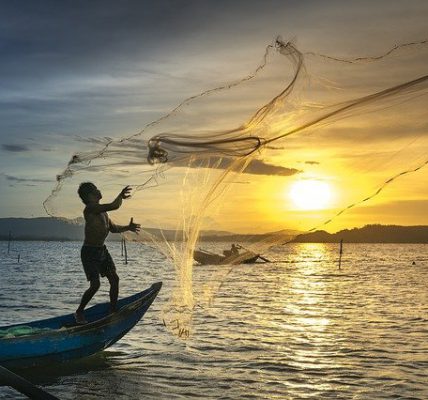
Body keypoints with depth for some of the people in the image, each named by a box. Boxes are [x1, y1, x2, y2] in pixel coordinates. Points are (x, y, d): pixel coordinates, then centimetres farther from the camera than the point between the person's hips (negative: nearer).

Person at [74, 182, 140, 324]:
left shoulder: (102, 211, 11)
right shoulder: (90, 208, -19)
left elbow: (113, 228, 23)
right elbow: (114, 206, -29)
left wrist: (127, 228, 10)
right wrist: (121, 196, -11)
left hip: (102, 250, 9)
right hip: (89, 252, -9)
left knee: (114, 279, 4)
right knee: (95, 284, -13)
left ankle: (113, 311, 16)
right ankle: (79, 312, 6)